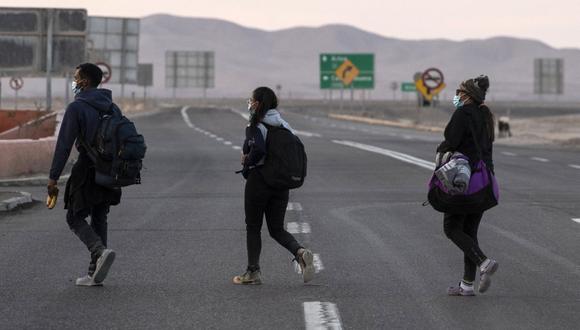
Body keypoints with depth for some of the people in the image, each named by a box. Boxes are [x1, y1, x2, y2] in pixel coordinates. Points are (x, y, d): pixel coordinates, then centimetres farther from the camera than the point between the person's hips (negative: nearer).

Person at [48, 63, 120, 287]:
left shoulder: (77, 108, -11)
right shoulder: (111, 107, 11)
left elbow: (64, 144, -15)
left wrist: (53, 177, -13)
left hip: (87, 169, -6)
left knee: (75, 217, 4)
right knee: (99, 219, 12)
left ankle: (100, 251, -20)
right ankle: (95, 274, 11)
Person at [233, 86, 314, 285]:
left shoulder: (256, 127, -12)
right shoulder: (284, 125, 8)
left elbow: (258, 149, -29)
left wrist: (248, 163, -10)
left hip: (258, 181, -6)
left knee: (253, 227, 8)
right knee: (277, 229, 11)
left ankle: (253, 272, 12)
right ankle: (300, 252, -15)